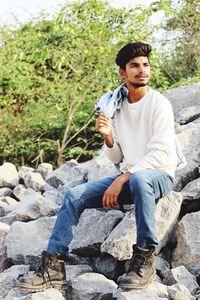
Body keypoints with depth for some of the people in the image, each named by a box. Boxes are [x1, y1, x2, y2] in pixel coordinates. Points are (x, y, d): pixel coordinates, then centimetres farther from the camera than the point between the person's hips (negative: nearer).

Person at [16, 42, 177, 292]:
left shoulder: (159, 104, -10)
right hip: (128, 177, 6)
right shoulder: (116, 107, 9)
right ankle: (54, 266, -13)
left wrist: (121, 180, -23)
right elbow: (116, 158, 10)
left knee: (139, 179, -41)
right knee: (74, 195, -10)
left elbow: (160, 154, -18)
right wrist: (108, 137, -13)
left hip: (159, 175, -6)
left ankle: (145, 258, -31)